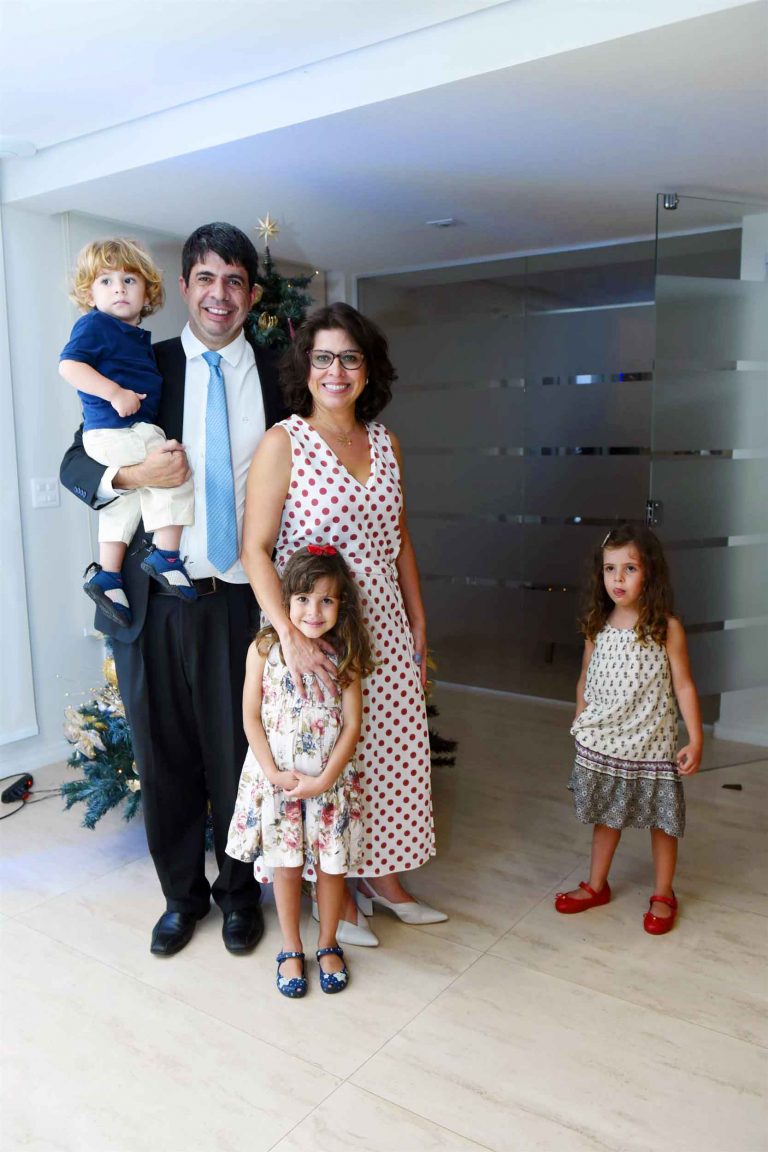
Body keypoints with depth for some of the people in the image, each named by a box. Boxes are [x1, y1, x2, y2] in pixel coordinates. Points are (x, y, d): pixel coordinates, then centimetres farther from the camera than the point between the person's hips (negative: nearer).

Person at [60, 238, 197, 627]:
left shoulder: (138, 335, 18)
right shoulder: (94, 324, -7)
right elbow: (69, 364, -19)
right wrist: (115, 393, -25)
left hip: (129, 431, 10)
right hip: (115, 431, -10)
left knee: (126, 501, 16)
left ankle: (107, 575, 26)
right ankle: (165, 556, -9)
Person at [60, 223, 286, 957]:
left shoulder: (277, 375, 4)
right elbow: (74, 466, 5)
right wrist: (130, 474, -17)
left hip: (245, 600, 0)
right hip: (157, 600, 1)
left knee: (239, 755, 9)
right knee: (164, 756, 12)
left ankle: (238, 891, 34)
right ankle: (181, 892, 36)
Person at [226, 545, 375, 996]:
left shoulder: (346, 655, -6)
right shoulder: (265, 649, -8)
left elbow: (353, 724, -6)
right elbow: (251, 717, -5)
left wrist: (325, 779, -13)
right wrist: (274, 773, -12)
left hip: (330, 779, 1)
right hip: (276, 778, 0)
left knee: (331, 864, 11)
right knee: (286, 866, 11)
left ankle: (329, 945, 34)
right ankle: (291, 949, 32)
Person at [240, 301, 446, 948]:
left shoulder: (385, 444, 8)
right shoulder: (284, 443, -9)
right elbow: (255, 550, -15)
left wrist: (419, 623, 14)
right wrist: (290, 634, -26)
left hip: (383, 624, 6)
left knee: (391, 749, 13)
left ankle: (382, 877, 34)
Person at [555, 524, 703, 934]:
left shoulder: (666, 628, -12)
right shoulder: (597, 627, -1)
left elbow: (684, 685, -9)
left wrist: (695, 740, -13)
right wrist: (581, 727, 7)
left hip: (651, 745, -3)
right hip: (603, 744, 4)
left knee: (661, 819, 10)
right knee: (606, 815, 18)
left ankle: (663, 895, 30)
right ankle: (596, 886, 35)